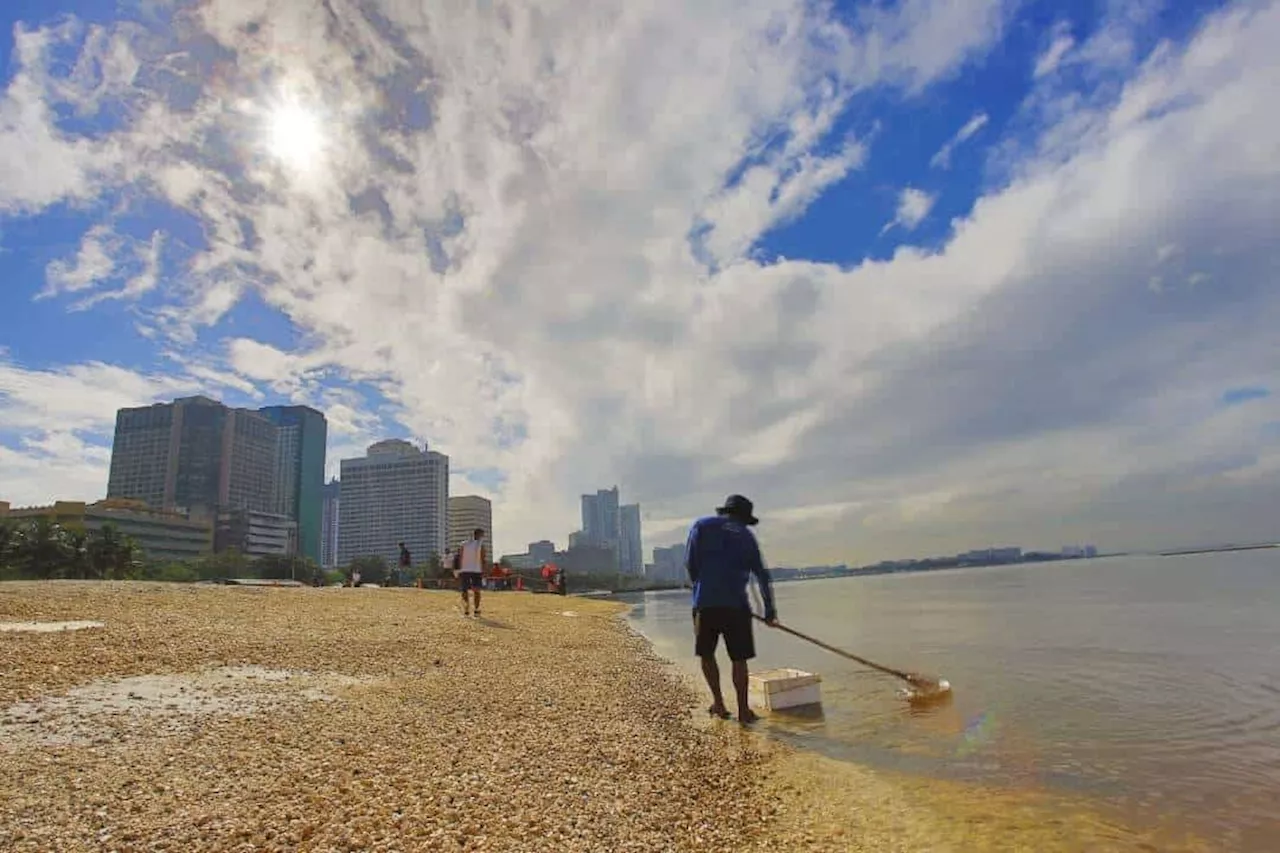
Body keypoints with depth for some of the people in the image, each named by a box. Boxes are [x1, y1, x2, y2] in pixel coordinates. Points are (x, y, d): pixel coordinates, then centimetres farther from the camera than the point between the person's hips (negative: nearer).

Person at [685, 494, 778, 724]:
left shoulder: (702, 526, 8)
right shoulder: (746, 536, 13)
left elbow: (689, 562, 1)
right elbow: (762, 575, 12)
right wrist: (770, 611, 18)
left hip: (706, 602, -1)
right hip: (737, 603, 1)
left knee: (706, 653, 15)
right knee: (739, 658, 9)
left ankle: (718, 702, 13)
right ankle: (743, 709, 9)